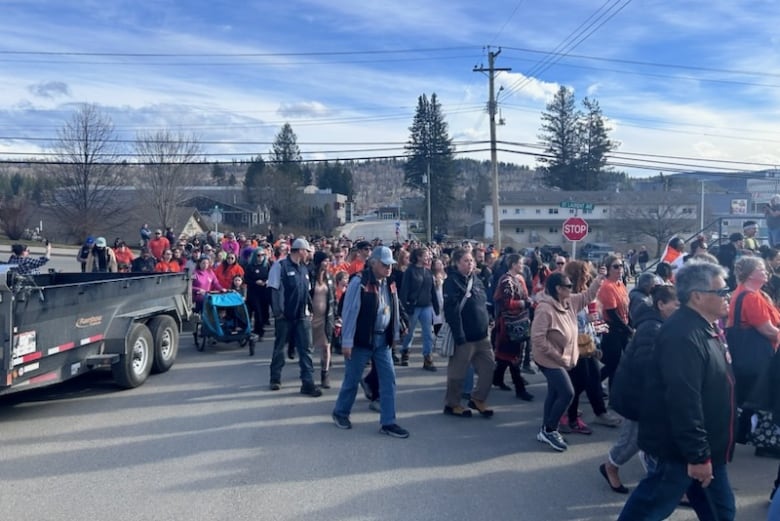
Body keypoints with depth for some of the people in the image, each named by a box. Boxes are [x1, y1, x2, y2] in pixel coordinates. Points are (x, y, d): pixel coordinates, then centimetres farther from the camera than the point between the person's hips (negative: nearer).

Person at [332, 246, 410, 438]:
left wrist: (395, 335, 13)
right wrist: (347, 342, -16)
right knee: (352, 379, 8)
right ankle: (340, 412, 30)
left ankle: (388, 422, 11)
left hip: (382, 340, 6)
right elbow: (350, 312, -16)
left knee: (388, 379, 3)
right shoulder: (359, 282, -16)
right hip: (362, 340, -6)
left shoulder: (389, 283, 5)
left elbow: (394, 309, 13)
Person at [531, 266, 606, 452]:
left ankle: (546, 430, 29)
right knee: (567, 393, -10)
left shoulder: (569, 302, 0)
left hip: (561, 359, 9)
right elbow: (538, 338, -28)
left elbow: (587, 297, 16)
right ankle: (549, 430, 6)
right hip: (550, 360, -9)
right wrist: (557, 356, -22)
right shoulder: (545, 309, -26)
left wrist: (600, 278, 4)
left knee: (555, 394, 16)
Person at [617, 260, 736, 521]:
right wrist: (697, 455, -26)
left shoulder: (706, 328, 9)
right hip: (679, 450, -10)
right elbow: (684, 400, -30)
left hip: (706, 446, 10)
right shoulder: (683, 334, -26)